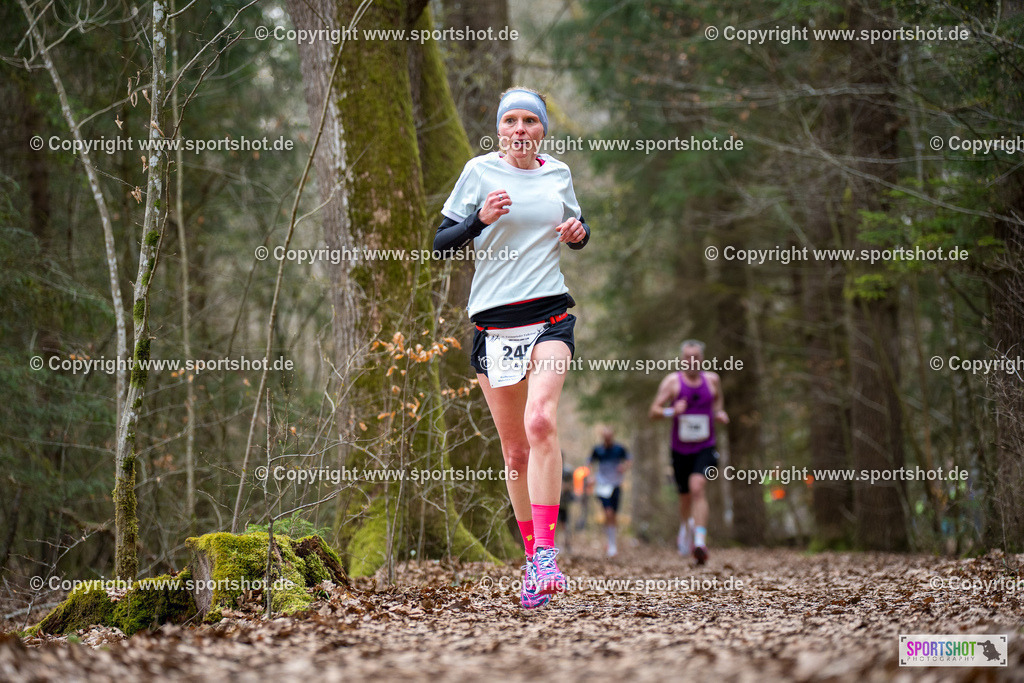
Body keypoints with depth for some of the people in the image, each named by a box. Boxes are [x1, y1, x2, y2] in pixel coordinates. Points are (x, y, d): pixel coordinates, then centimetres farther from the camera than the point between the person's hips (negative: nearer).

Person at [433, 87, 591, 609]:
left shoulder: (558, 173, 10)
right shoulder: (480, 171, 2)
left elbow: (577, 231, 27)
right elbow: (441, 246, 1)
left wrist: (578, 232, 4)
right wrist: (481, 218, -16)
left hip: (550, 316, 0)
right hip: (494, 321, 0)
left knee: (541, 421, -23)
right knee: (515, 451, 4)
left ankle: (545, 553, -24)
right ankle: (532, 558, 20)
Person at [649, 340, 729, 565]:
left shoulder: (712, 379, 4)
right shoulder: (672, 381, -3)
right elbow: (654, 411, -7)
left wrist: (720, 413, 3)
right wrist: (672, 411, -27)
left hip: (705, 448, -1)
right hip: (680, 450, 1)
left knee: (697, 487, -23)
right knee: (685, 495, 13)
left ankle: (700, 541, -30)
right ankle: (685, 527, 46)